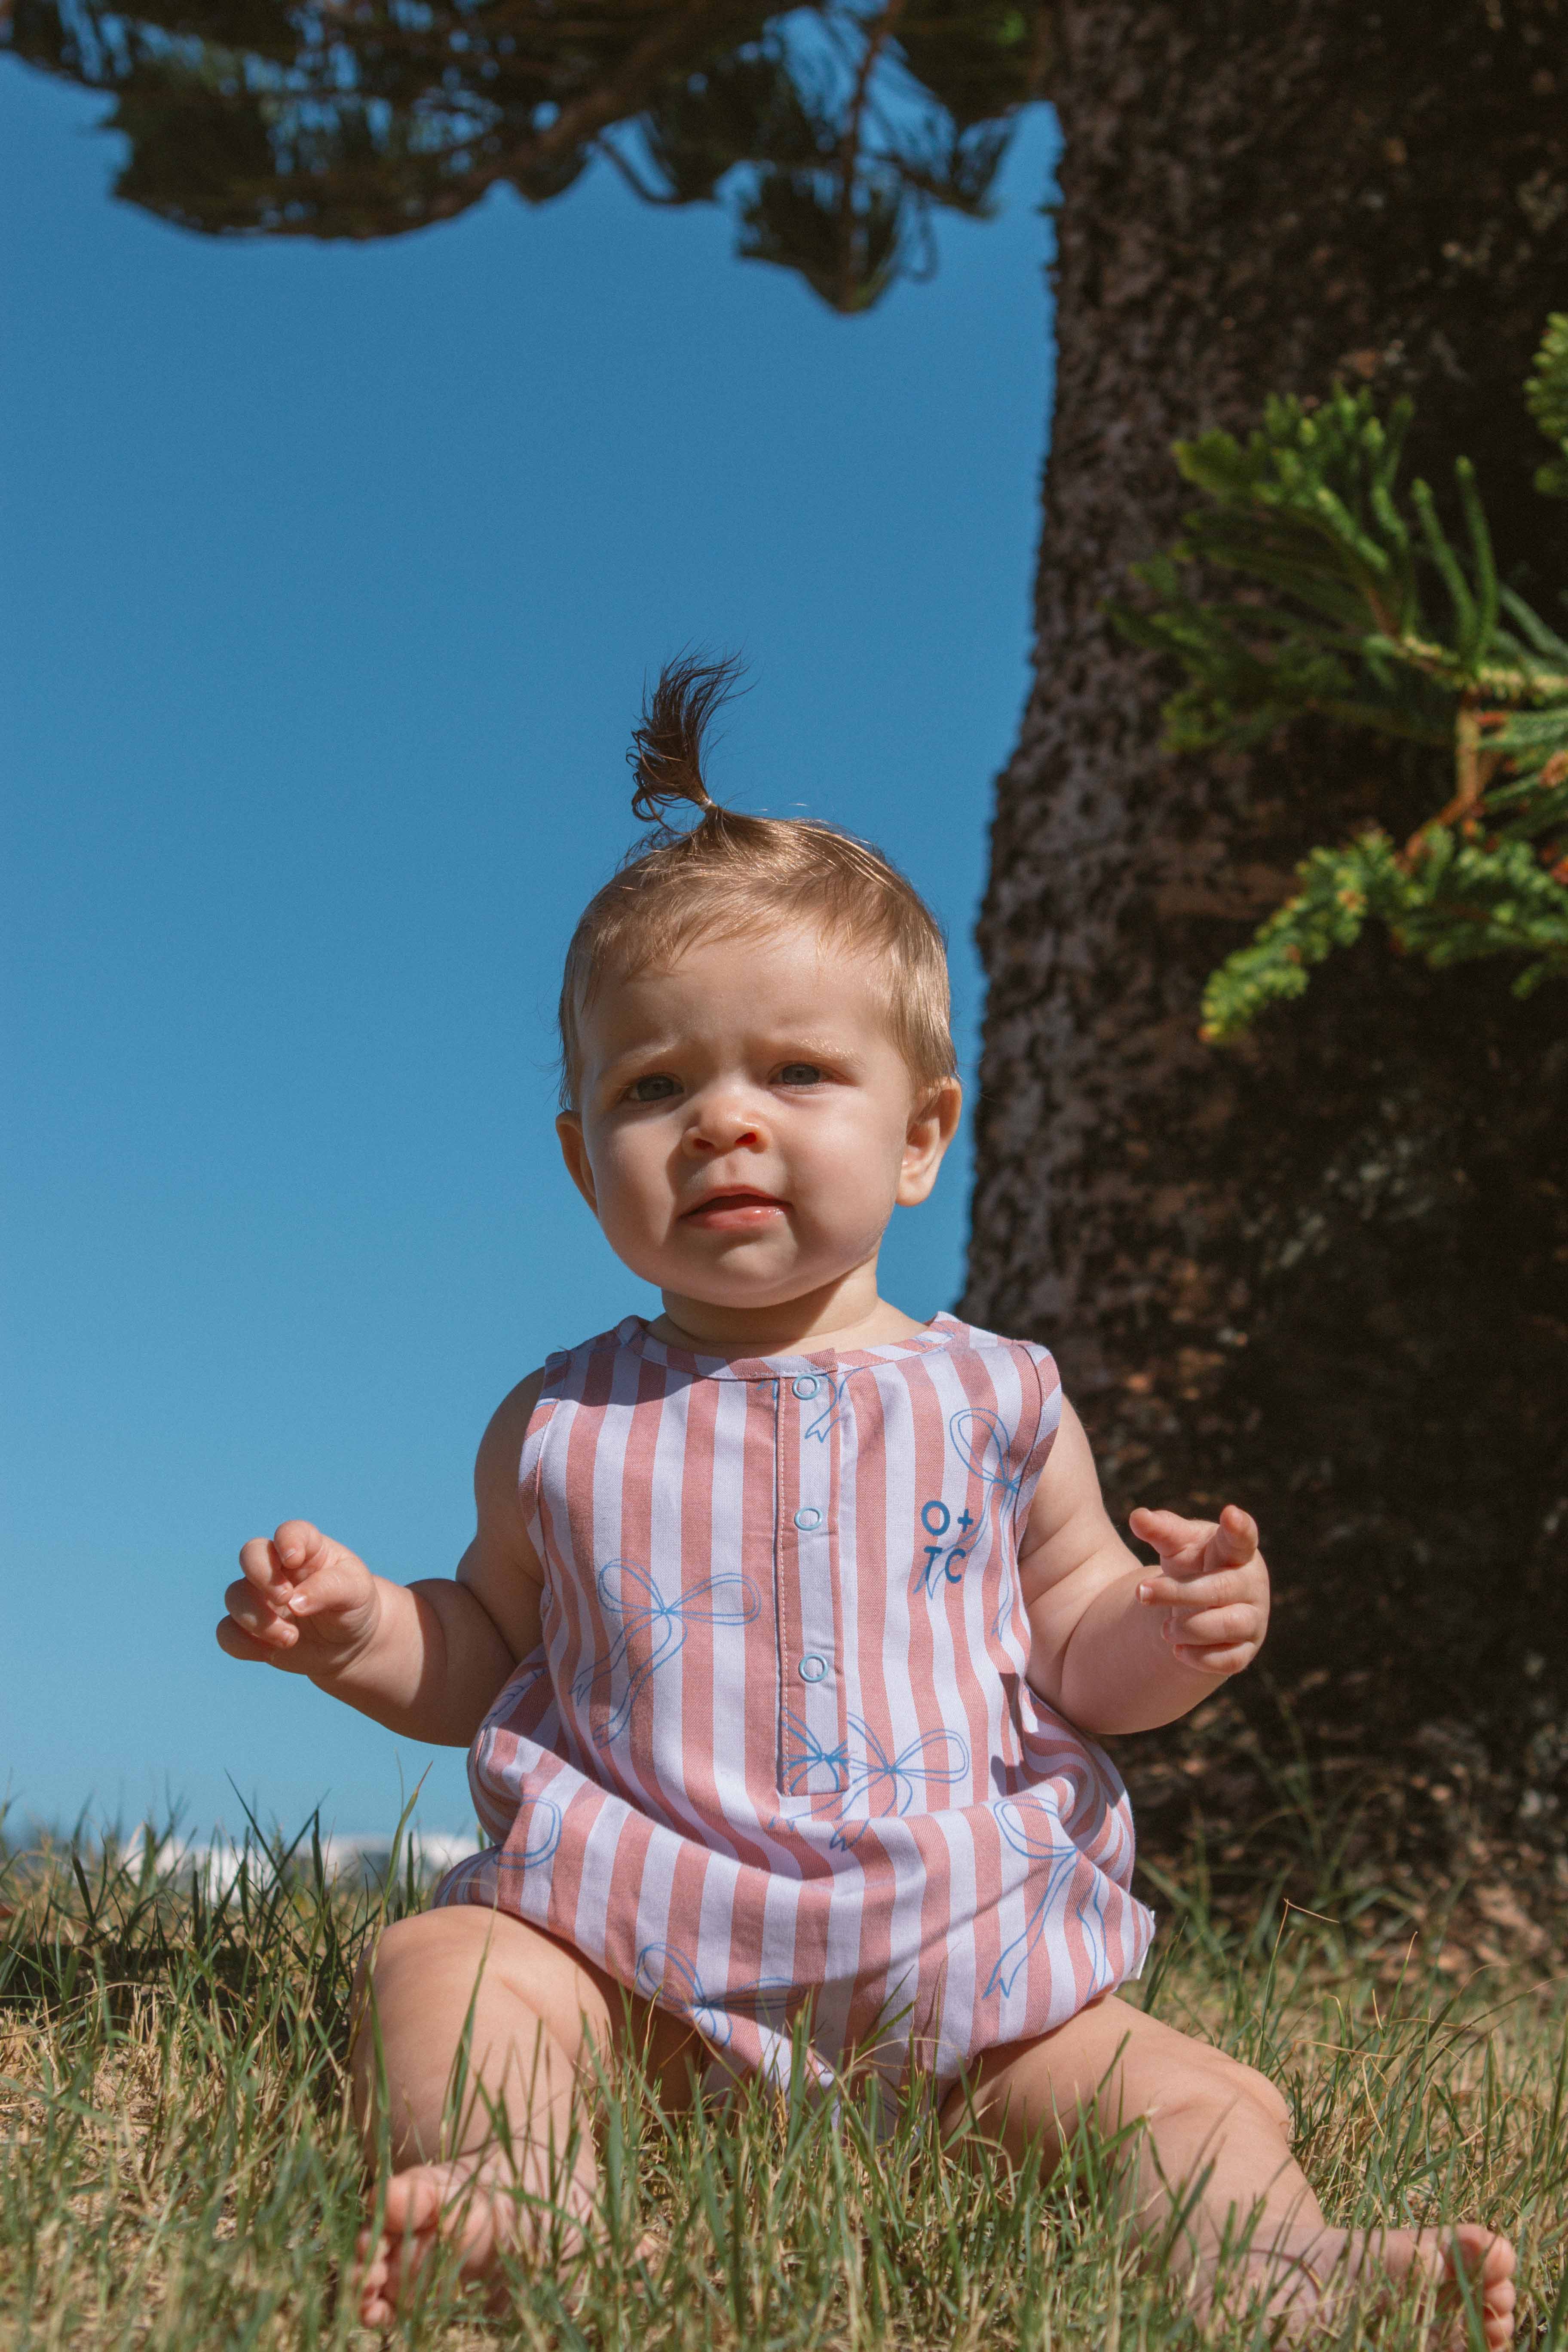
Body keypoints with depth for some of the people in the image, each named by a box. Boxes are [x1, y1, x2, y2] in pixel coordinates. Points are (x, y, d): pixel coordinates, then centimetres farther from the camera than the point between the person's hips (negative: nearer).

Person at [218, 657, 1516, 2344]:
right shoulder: (561, 1429, 7)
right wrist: (356, 1633, -1)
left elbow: (1074, 1657, 12)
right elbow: (487, 1656, 19)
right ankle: (515, 2198, -47)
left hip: (961, 1965, 1)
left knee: (1207, 2100, -19)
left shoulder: (997, 1403, 6)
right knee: (438, 1967, -26)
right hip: (634, 1955, 0)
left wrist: (1174, 1633, -10)